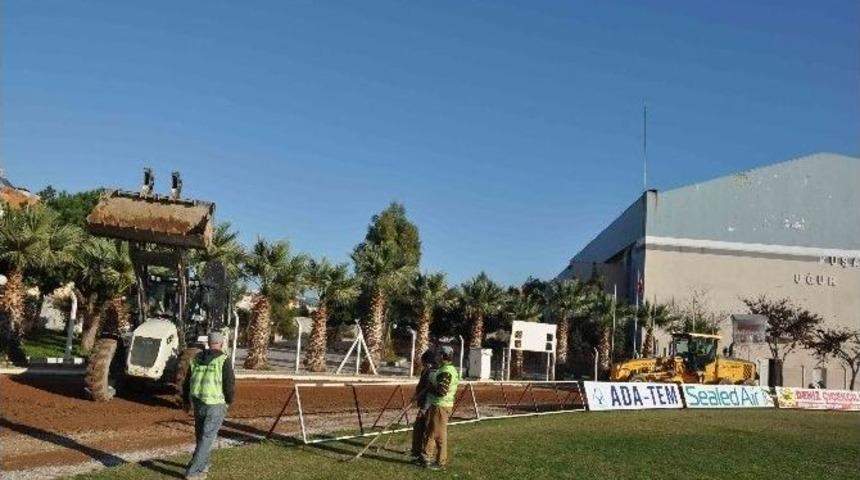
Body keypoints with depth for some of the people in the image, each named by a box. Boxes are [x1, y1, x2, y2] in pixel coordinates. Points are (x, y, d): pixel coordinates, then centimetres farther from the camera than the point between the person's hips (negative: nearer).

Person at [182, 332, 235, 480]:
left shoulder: (197, 358, 7)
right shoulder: (224, 360, -11)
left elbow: (187, 382, 12)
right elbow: (230, 383, -12)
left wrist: (186, 401, 24)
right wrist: (229, 400, 6)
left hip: (198, 403, 6)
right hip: (215, 404, -6)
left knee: (201, 435, 22)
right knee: (207, 438, -1)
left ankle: (203, 465, 33)